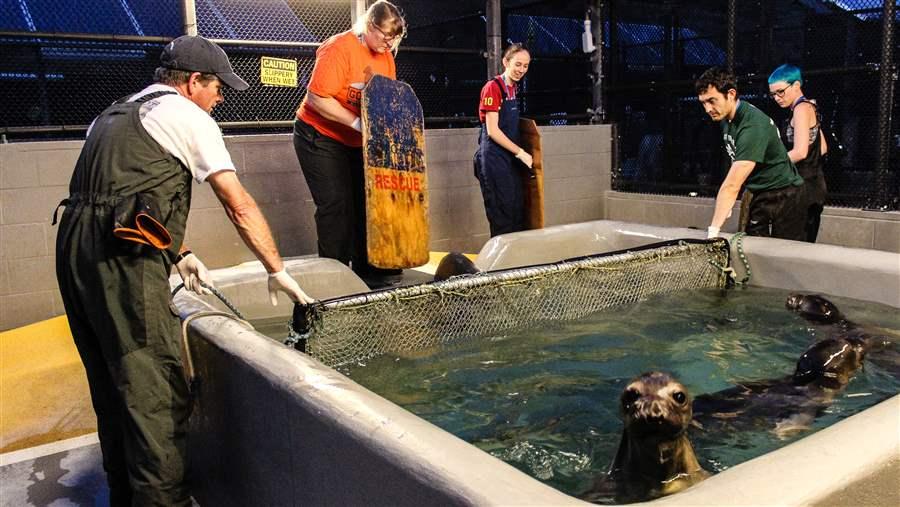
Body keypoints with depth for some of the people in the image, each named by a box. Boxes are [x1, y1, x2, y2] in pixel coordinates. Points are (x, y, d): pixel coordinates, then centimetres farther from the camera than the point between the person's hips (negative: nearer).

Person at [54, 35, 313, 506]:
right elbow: (240, 206, -2)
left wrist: (178, 253, 21)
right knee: (156, 391, -6)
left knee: (111, 384, 17)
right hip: (122, 256, -9)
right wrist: (277, 271, 4)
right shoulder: (187, 116, 0)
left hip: (73, 246, 9)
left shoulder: (115, 114, 26)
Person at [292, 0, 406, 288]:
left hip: (359, 142, 7)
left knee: (364, 202, 5)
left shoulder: (386, 56, 2)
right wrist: (357, 123, -27)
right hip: (320, 136, -7)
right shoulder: (339, 49, -19)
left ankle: (366, 271, 13)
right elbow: (317, 98, -24)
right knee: (335, 205, -10)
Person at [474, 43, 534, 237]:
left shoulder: (513, 88, 12)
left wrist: (521, 154, 8)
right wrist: (521, 153, -15)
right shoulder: (493, 87, -12)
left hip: (511, 157, 8)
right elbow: (492, 130, -16)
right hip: (495, 157, -8)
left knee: (518, 212, 11)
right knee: (503, 214, -4)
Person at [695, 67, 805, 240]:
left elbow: (731, 185, -34)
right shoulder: (726, 118, 0)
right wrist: (728, 203, 4)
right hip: (760, 196, 8)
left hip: (783, 198, -8)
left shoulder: (752, 126, -27)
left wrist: (713, 230, -37)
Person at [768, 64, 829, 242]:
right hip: (814, 186, 10)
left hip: (804, 187, -10)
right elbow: (822, 148, 24)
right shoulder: (810, 107, 17)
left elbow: (800, 151, -22)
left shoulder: (801, 108, -11)